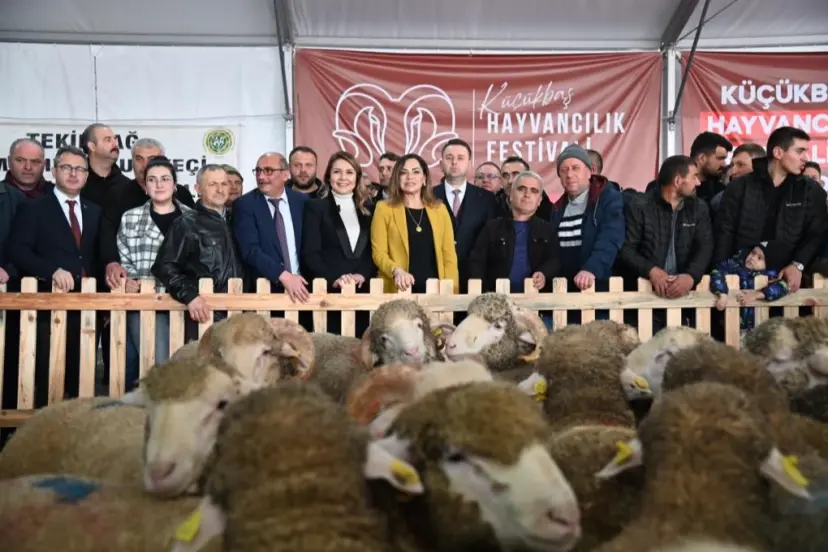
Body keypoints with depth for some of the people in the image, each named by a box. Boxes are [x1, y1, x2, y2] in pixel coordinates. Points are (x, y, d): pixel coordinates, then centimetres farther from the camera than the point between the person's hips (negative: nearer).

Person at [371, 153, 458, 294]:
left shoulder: (439, 209, 9)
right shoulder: (384, 208, 2)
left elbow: (449, 254, 7)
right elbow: (378, 252, -2)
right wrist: (396, 271, -19)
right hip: (398, 291, -2)